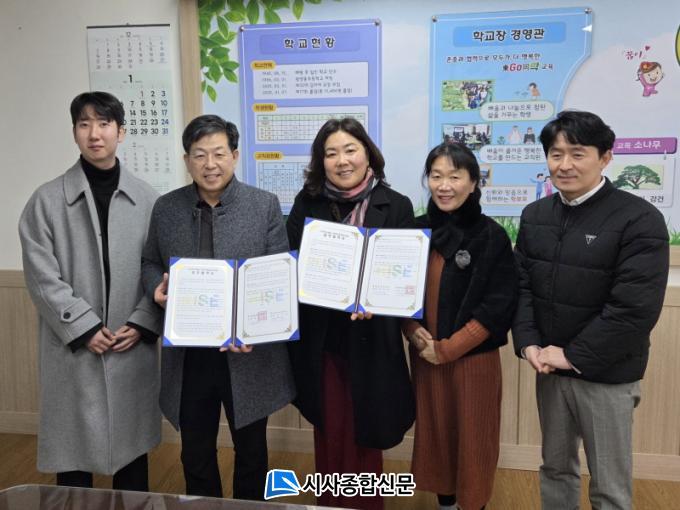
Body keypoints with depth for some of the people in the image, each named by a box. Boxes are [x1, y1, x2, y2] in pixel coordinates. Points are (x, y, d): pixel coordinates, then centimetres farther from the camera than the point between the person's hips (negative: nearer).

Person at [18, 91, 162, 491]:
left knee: (133, 447, 14)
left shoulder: (148, 200, 3)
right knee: (74, 453, 9)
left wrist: (141, 325, -8)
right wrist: (85, 328, -11)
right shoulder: (47, 200, -1)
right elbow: (43, 277, -5)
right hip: (73, 349, -1)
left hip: (134, 348, 2)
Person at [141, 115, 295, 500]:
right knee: (195, 452, 19)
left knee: (251, 449, 17)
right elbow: (150, 262, 13)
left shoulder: (265, 205, -6)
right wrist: (158, 287, -10)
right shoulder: (166, 208, 2)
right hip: (188, 354, 2)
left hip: (247, 353, -2)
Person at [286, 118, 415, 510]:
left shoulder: (396, 206, -3)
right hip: (320, 340, 2)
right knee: (330, 437, 14)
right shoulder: (307, 203, 4)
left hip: (370, 341, -1)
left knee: (365, 437, 12)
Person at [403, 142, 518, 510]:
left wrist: (448, 349, -13)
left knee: (472, 440, 9)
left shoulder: (492, 236, -10)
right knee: (435, 434, 16)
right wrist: (414, 333, -9)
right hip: (424, 358, 4)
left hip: (473, 357, -4)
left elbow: (499, 306, -12)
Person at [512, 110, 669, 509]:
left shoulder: (639, 219, -14)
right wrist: (528, 343, -9)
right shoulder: (535, 215, 5)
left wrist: (573, 355, -17)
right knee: (556, 467, 20)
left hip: (607, 375, -5)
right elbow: (519, 284, 5)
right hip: (549, 369, 5)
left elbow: (636, 308, -19)